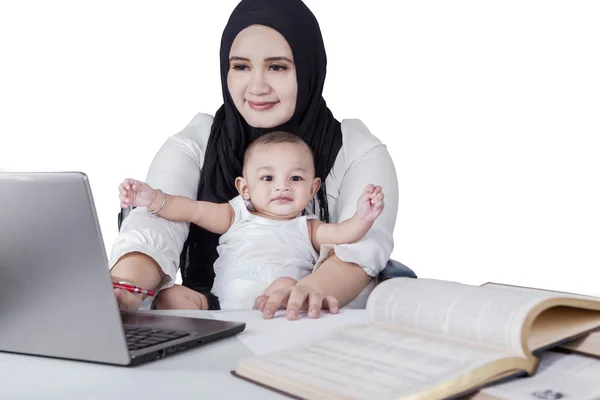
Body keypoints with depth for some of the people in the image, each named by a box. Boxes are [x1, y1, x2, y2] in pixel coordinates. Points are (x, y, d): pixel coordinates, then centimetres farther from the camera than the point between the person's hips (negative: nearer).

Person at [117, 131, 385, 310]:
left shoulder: (307, 229, 18)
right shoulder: (236, 216, 20)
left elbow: (341, 234, 1)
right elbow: (193, 210, 11)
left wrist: (362, 219, -22)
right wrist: (154, 199, -5)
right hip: (222, 307, 2)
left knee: (286, 283, -31)